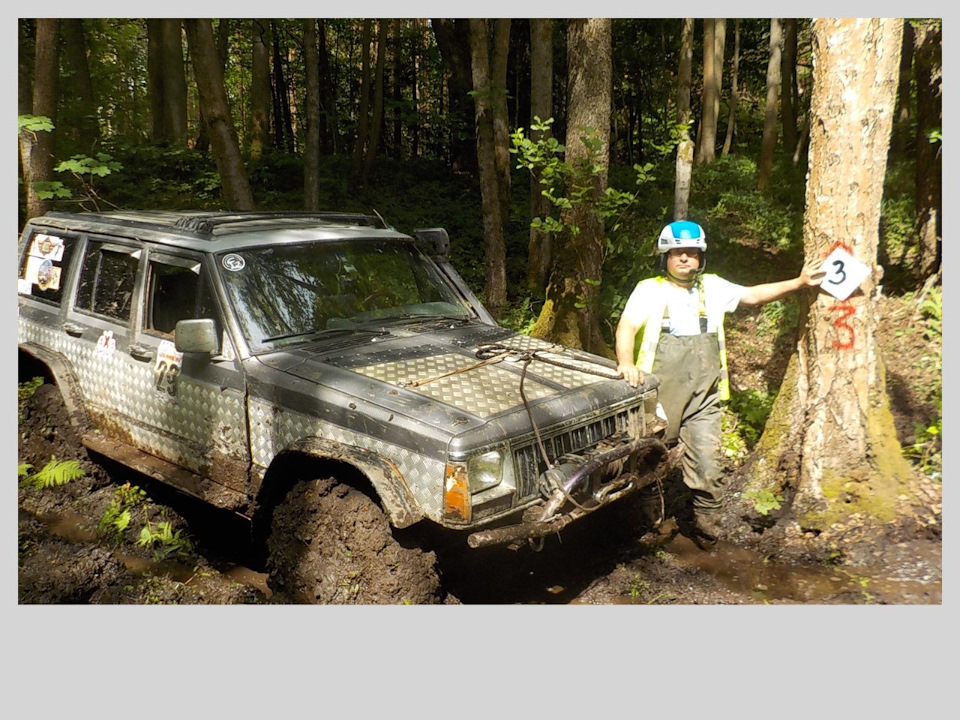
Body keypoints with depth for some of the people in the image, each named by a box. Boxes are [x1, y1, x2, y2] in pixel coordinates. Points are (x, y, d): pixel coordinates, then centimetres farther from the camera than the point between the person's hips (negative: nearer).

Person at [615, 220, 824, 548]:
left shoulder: (712, 287, 15)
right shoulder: (649, 290, 2)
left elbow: (753, 295, 18)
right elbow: (627, 326, -11)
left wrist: (799, 282, 9)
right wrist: (626, 362, -29)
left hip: (703, 398, 3)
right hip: (657, 396, -3)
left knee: (707, 469, -1)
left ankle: (706, 533, 17)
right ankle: (650, 525, 26)